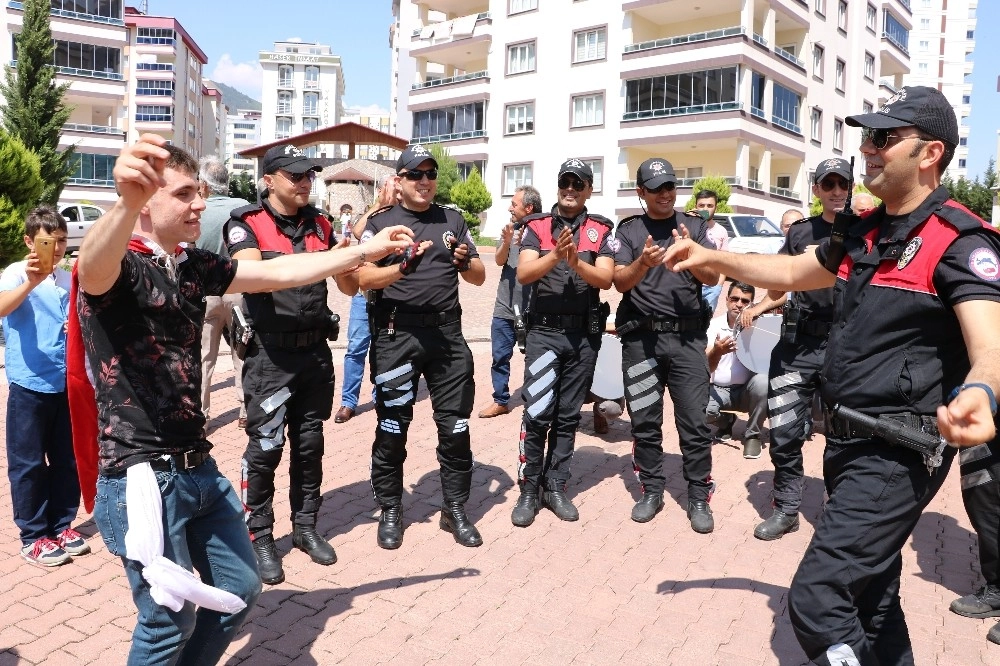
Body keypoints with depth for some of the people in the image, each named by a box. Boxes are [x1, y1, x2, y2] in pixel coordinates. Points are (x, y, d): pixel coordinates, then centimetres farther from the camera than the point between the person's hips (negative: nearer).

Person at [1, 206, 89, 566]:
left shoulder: (70, 279, 9)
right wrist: (30, 282, -42)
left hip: (66, 384, 5)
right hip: (29, 385, -5)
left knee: (67, 459, 12)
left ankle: (61, 526, 26)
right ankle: (33, 536, 16)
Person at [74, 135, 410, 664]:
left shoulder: (193, 265, 7)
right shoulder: (118, 264, -15)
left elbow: (277, 273, 11)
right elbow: (93, 267, -39)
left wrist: (366, 250, 10)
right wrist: (126, 203, -62)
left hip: (198, 468, 8)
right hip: (142, 476, -8)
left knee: (240, 590, 17)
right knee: (171, 620, 5)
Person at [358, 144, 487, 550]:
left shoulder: (452, 221, 13)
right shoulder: (380, 222, 3)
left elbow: (480, 277, 13)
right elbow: (363, 279, -7)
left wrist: (465, 262, -10)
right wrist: (404, 266, -23)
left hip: (447, 333, 3)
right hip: (396, 335, -2)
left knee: (455, 426, 7)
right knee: (392, 427, 6)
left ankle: (455, 510, 21)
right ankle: (390, 511, 22)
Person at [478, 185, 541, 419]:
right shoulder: (510, 228, 7)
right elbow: (499, 260, -1)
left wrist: (522, 244, -23)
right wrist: (506, 242, -19)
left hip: (531, 309, -4)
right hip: (504, 307, 5)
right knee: (500, 357, 8)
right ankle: (500, 400, 19)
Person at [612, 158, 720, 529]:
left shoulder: (695, 227, 8)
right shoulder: (629, 230, 6)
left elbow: (713, 279, 1)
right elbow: (620, 282, -3)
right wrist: (642, 263, -24)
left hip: (688, 336, 0)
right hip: (641, 338, 0)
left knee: (694, 422, -1)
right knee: (645, 422, 6)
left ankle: (698, 499, 10)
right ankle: (652, 492, 20)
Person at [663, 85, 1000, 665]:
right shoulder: (865, 233, 9)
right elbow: (793, 272, 23)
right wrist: (713, 257, 14)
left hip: (898, 453, -8)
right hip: (849, 440, 9)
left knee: (817, 600, -16)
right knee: (871, 595, 23)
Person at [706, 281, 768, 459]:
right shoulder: (714, 325, -5)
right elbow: (706, 368, -14)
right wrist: (716, 352, -39)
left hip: (747, 389, 0)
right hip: (717, 389, 1)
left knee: (763, 381, -33)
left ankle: (753, 435, -9)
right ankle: (724, 422, 11)